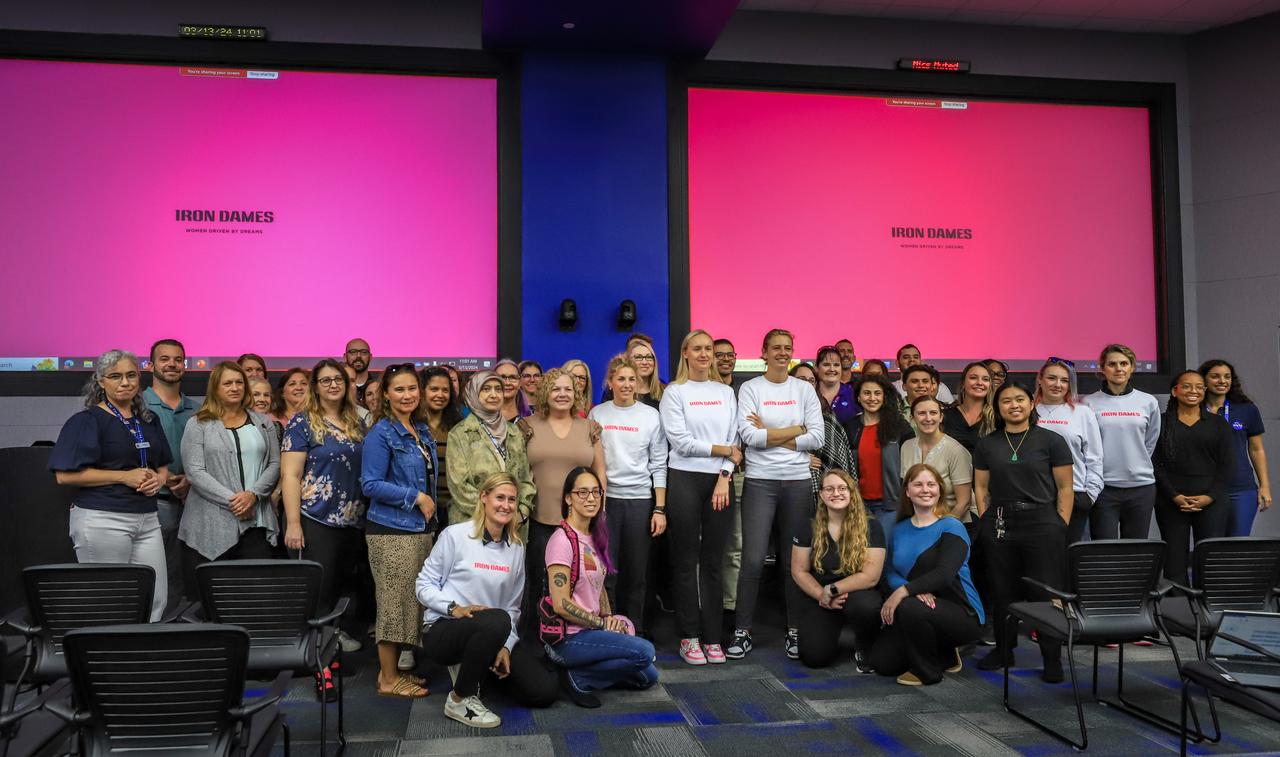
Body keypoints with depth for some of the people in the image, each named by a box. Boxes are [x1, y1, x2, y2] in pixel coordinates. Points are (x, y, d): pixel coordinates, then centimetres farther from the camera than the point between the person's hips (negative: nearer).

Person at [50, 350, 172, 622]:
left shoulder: (149, 420, 14)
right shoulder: (87, 420, -3)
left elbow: (163, 465, 24)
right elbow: (65, 475, -10)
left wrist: (158, 478, 0)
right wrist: (124, 477, -14)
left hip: (146, 518, 6)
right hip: (102, 519, -5)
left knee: (156, 599, 2)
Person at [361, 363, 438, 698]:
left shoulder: (422, 431, 12)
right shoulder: (381, 434, -11)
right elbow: (371, 484, -17)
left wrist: (429, 502, 8)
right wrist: (416, 497, -16)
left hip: (420, 529, 8)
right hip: (391, 530, -8)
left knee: (414, 602, 12)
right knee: (394, 603, -1)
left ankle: (401, 668, 24)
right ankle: (388, 679, 10)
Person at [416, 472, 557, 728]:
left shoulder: (516, 548, 8)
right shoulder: (455, 535, -8)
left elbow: (513, 606, 10)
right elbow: (423, 585, -5)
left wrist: (506, 646, -3)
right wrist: (454, 608, -21)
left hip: (494, 635, 6)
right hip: (443, 630, -5)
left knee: (543, 691, -9)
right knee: (496, 621, -39)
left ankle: (476, 668, 16)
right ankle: (459, 700, -16)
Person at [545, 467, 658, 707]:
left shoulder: (594, 537, 10)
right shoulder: (562, 539, -17)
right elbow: (560, 604, -20)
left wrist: (609, 618, 0)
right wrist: (603, 624, -14)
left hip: (590, 631, 9)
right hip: (567, 639, -9)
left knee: (648, 676, 5)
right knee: (644, 651, -20)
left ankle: (577, 675, 9)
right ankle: (576, 678, -7)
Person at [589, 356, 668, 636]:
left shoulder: (651, 415, 4)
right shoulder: (597, 414, 5)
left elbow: (659, 464, 3)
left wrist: (660, 508, -1)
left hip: (640, 499, 0)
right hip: (605, 497, 0)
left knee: (637, 571, 5)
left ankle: (634, 630, 17)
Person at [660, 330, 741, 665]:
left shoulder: (726, 392, 12)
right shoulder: (674, 392, 1)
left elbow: (734, 439, 6)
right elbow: (681, 442, -8)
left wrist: (724, 477, -6)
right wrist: (725, 451, -4)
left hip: (720, 481, 3)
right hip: (684, 480, -3)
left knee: (713, 561, 6)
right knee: (686, 561, 2)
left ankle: (712, 636, 12)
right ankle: (689, 636, 10)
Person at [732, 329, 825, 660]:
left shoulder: (804, 389, 7)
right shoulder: (750, 389, 1)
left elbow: (817, 438, -2)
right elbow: (749, 436, -11)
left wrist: (769, 435, -7)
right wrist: (796, 430, -6)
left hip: (798, 482, 2)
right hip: (760, 481, -2)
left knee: (795, 559, 7)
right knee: (753, 559, -6)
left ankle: (795, 630, 19)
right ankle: (742, 632, 7)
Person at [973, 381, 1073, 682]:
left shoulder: (1051, 441, 2)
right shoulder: (986, 445, 10)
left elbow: (1064, 488, 0)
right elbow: (981, 487, 11)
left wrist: (1061, 528, -6)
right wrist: (987, 521, 2)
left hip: (1042, 522, -3)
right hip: (999, 526, 3)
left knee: (1045, 593, -2)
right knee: (1003, 592, 10)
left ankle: (1052, 659, 9)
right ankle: (1003, 651, 24)